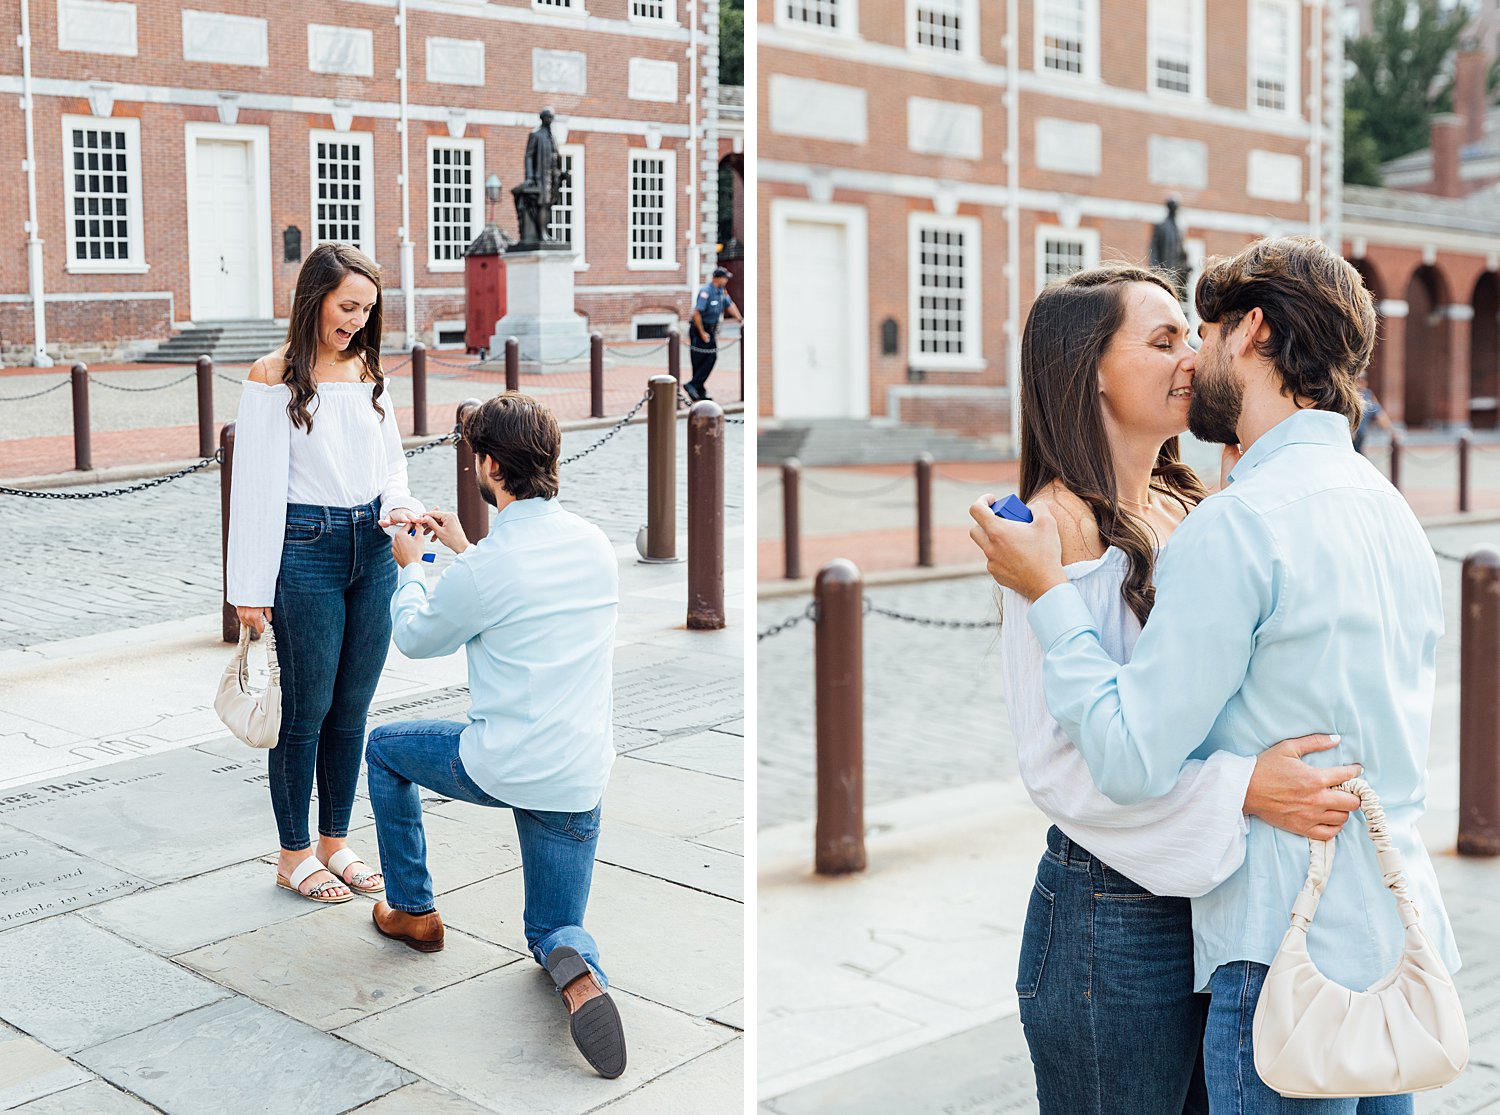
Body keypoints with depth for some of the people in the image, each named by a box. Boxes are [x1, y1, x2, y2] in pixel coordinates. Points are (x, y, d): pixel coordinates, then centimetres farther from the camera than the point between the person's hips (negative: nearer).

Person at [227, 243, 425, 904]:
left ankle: (335, 841, 24)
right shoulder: (274, 377, -7)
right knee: (307, 706, 2)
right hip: (305, 548, -5)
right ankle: (294, 855, 16)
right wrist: (251, 588, -10)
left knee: (353, 705, 11)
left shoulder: (369, 371, 9)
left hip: (372, 547, 5)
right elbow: (257, 483, -9)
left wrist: (397, 503, -7)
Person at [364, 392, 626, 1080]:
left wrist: (409, 567, 21)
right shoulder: (594, 544, 1)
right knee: (554, 928, 21)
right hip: (581, 784, 5)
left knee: (385, 748, 26)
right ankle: (576, 971, -16)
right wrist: (465, 548, 30)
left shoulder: (484, 570, -18)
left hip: (500, 768, -5)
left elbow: (416, 638, 3)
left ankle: (413, 911, 33)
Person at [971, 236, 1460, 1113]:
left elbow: (1131, 762, -19)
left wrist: (1048, 594, -8)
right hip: (1399, 937, 9)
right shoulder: (1392, 510, 11)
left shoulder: (1237, 524, -17)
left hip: (1293, 953, -9)